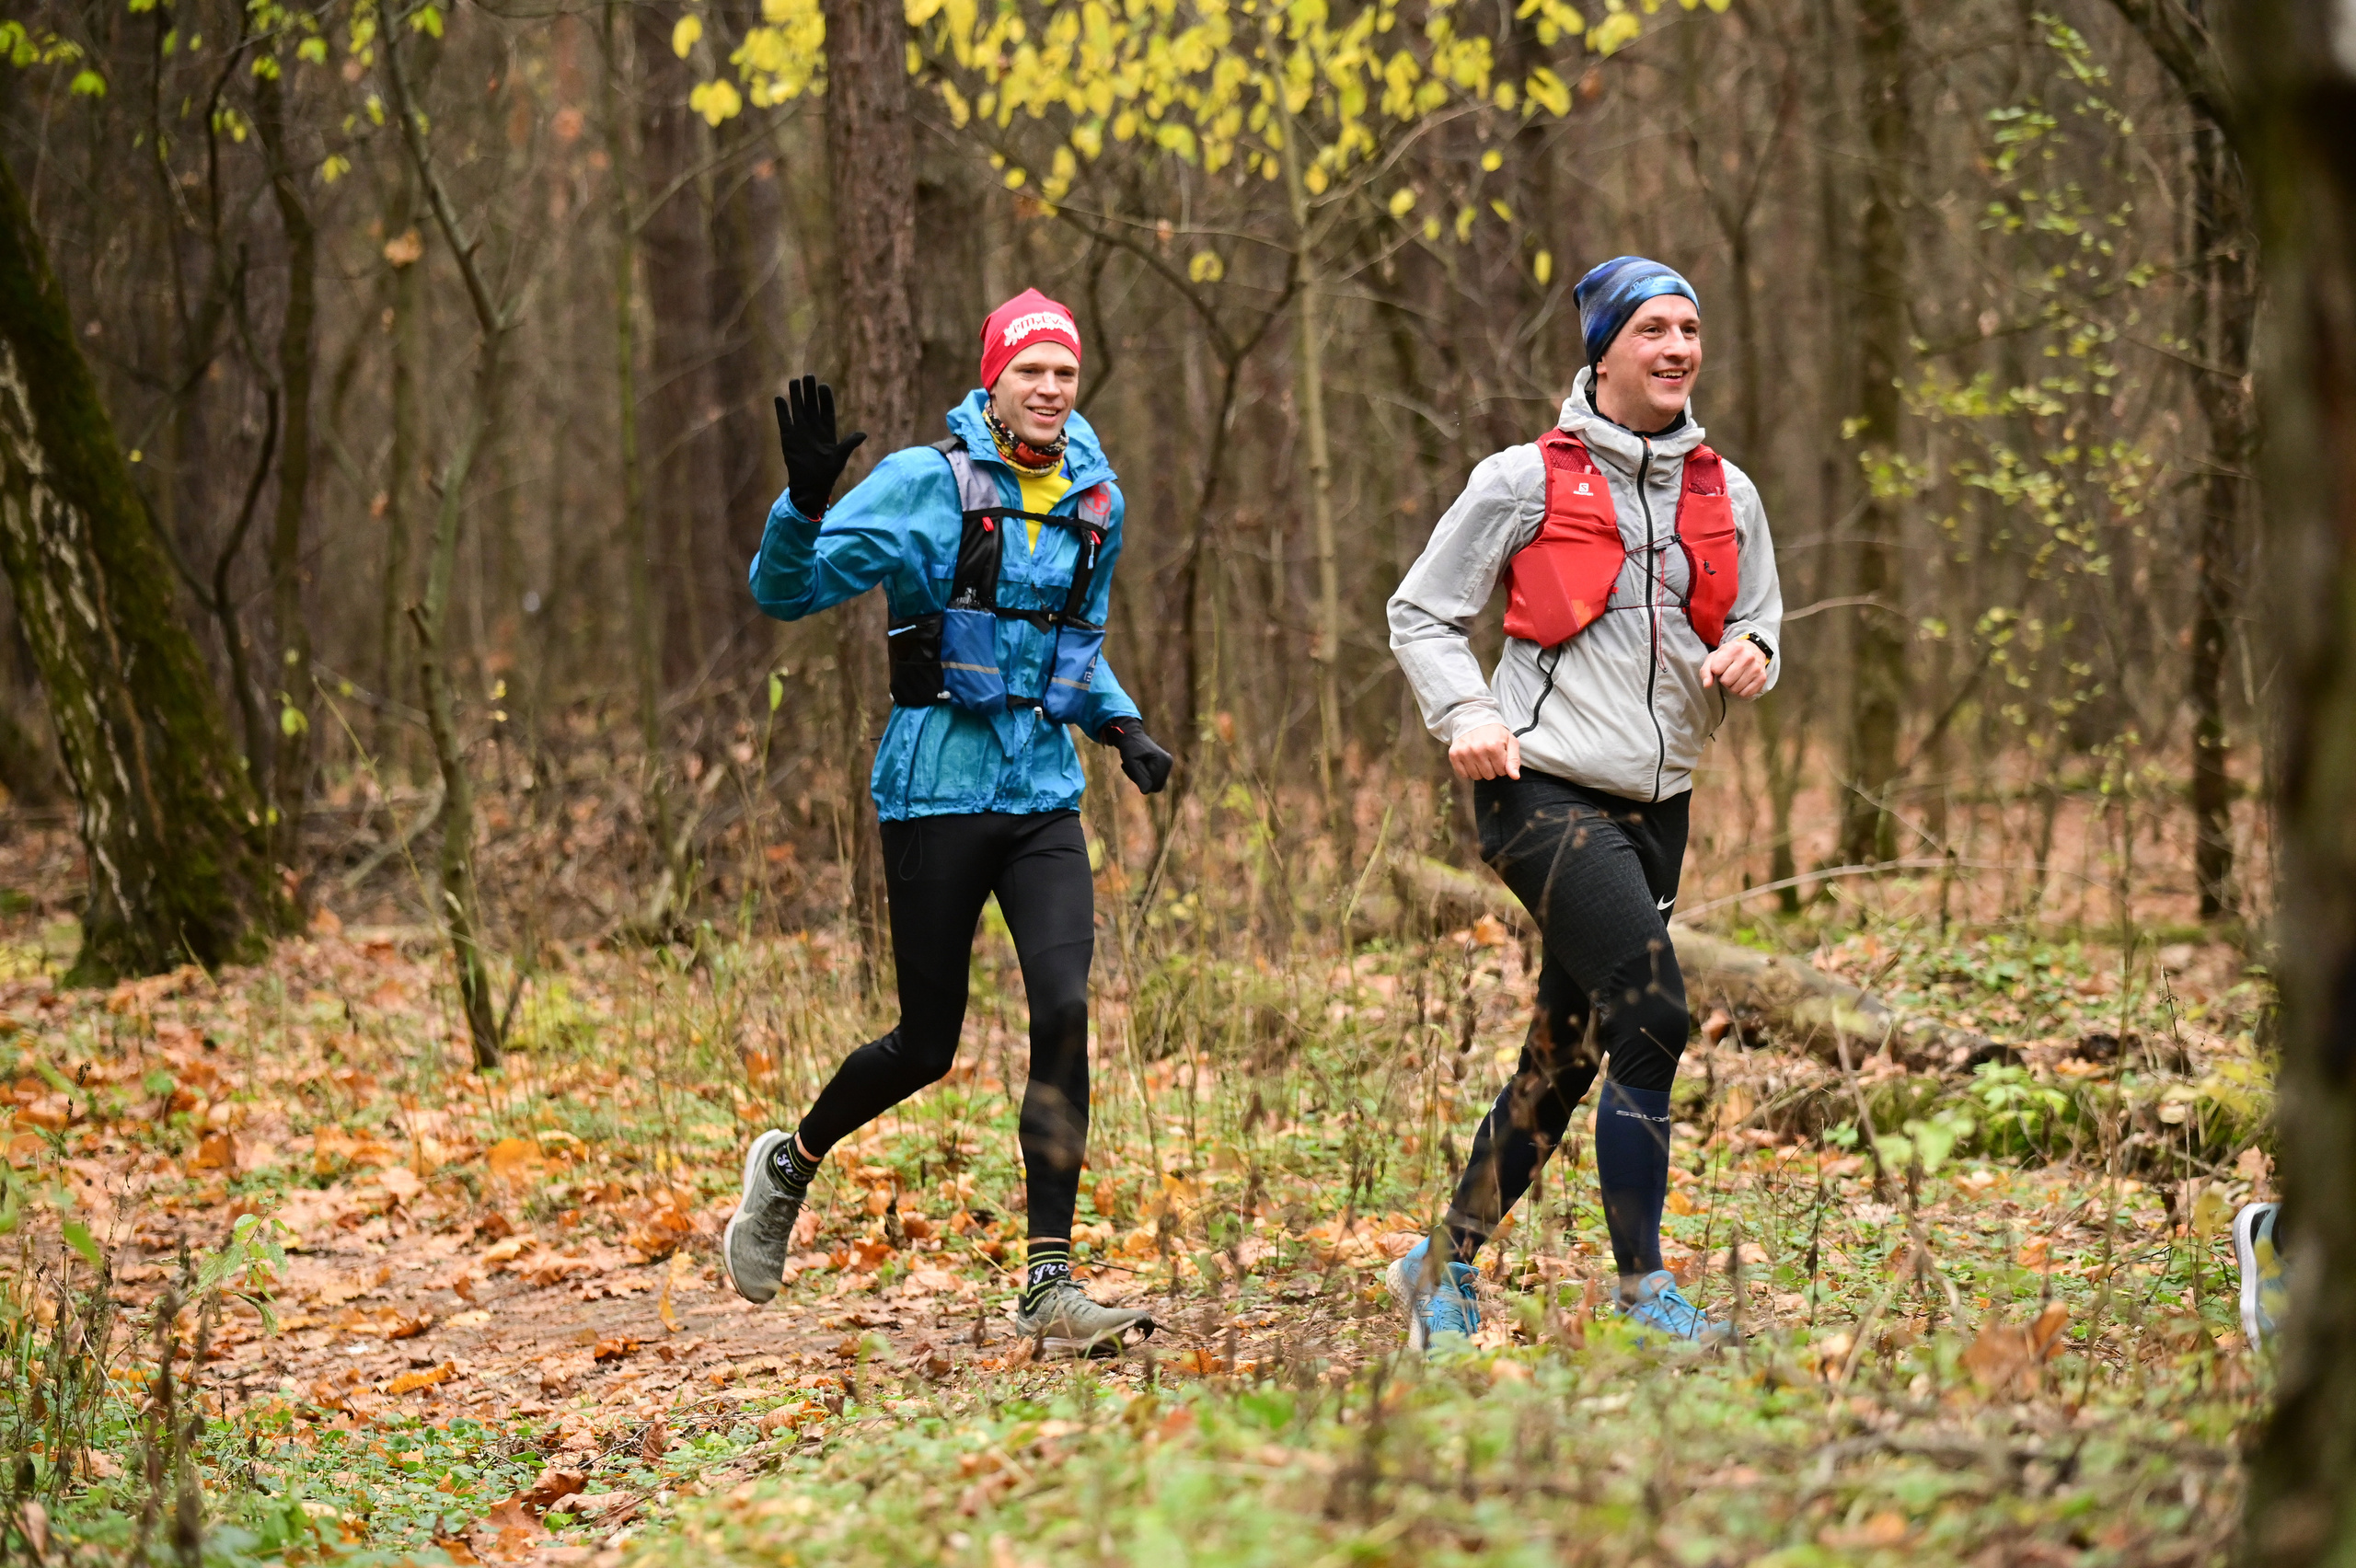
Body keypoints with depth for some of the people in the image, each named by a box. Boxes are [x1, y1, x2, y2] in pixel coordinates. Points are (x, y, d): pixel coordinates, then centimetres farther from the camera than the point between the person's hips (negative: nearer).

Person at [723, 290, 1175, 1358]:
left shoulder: (1094, 501, 10)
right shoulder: (928, 486, -8)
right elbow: (783, 592, -11)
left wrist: (1121, 725, 9)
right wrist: (805, 502, -30)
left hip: (1044, 798, 4)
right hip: (938, 790, -4)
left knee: (1065, 1010, -14)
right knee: (927, 1047, 3)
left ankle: (1050, 1286, -11)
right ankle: (791, 1164, 35)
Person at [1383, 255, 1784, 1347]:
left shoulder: (1727, 496, 10)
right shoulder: (1527, 481, -4)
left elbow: (1759, 620, 23)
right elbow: (1421, 615, 3)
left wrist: (1748, 654, -2)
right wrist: (1467, 714, -13)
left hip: (1657, 804, 6)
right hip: (1544, 789, -6)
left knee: (1563, 1061, 11)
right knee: (1652, 1020, -20)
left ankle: (1444, 1267, 28)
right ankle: (1643, 1293, -12)